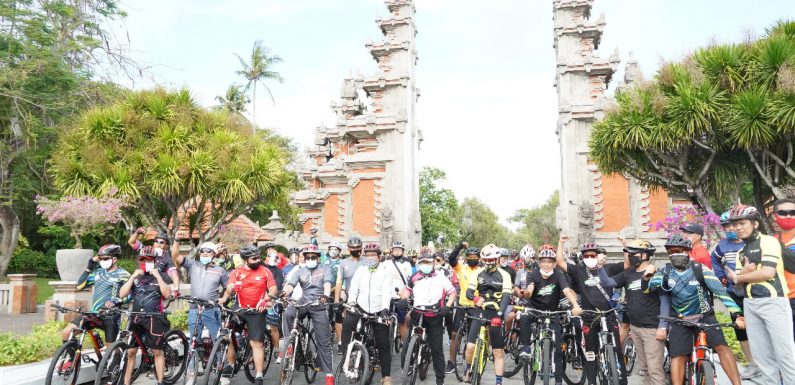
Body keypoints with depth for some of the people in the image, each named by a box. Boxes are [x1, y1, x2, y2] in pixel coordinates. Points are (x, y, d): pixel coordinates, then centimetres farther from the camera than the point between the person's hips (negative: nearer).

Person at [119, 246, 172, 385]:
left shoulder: (160, 276, 5)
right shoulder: (135, 277, 11)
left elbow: (167, 294, -10)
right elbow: (122, 294, -2)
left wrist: (158, 276, -14)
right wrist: (133, 277, -9)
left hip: (154, 318, -2)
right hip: (136, 318, 2)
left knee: (157, 351, 2)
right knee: (130, 351, 1)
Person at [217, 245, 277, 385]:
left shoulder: (265, 272, 2)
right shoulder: (236, 272, 3)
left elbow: (273, 289, -2)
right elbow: (230, 288, -10)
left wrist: (267, 297, -23)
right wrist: (224, 298, -31)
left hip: (257, 311, -2)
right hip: (239, 310, 2)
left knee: (257, 343, -3)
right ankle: (229, 367, 28)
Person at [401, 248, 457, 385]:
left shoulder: (440, 277, -3)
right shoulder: (414, 278, 6)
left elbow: (452, 292, 2)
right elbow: (407, 290, 20)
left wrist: (447, 307, -11)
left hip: (435, 317, -2)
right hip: (417, 314, 2)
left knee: (437, 349, 5)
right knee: (408, 345, -4)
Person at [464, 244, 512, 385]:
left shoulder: (504, 275, -4)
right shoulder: (477, 273, 2)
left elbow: (506, 296, -15)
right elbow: (469, 292, -7)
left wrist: (499, 315, -30)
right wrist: (475, 298, -32)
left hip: (496, 314, -1)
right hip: (480, 312, 1)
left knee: (498, 352, 3)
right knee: (470, 347, -8)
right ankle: (469, 369, 21)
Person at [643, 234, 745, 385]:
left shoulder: (699, 269, -12)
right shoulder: (666, 272, -4)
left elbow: (720, 291, -13)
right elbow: (647, 288, -6)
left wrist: (737, 314, -21)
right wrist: (646, 277, -29)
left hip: (704, 316, -2)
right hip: (680, 320, 2)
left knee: (721, 346, -20)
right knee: (677, 356, -5)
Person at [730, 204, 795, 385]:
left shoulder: (768, 241, -5)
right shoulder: (741, 251, 16)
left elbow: (768, 272, -17)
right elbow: (737, 279, 9)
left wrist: (741, 276, -3)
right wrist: (745, 271, -12)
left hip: (773, 301, -7)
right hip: (750, 304, 7)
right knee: (762, 356, 10)